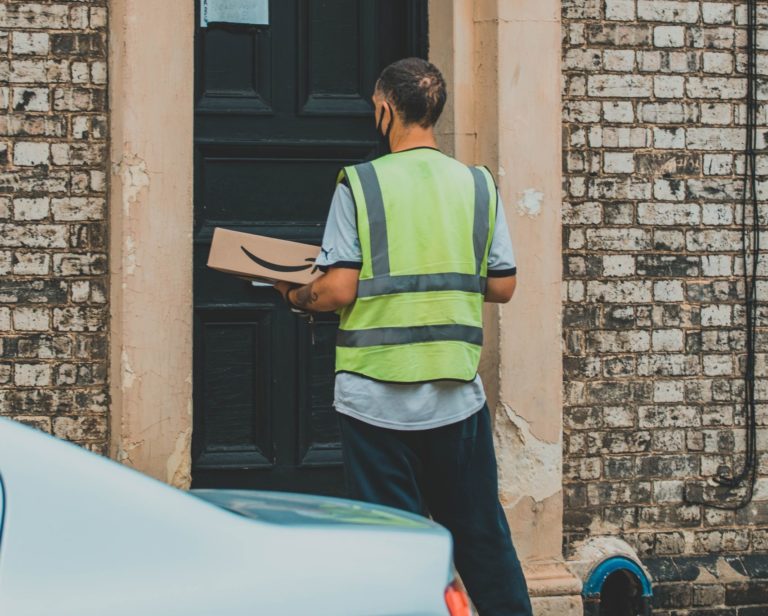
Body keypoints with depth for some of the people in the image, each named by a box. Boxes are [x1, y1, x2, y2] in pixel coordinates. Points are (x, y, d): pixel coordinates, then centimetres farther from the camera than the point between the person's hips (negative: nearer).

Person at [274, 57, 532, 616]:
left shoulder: (360, 184, -6)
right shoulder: (478, 184, 3)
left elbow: (339, 290, -11)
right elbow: (502, 286, 6)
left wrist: (298, 298, 9)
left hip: (378, 396, -3)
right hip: (457, 395, 3)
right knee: (481, 534, 12)